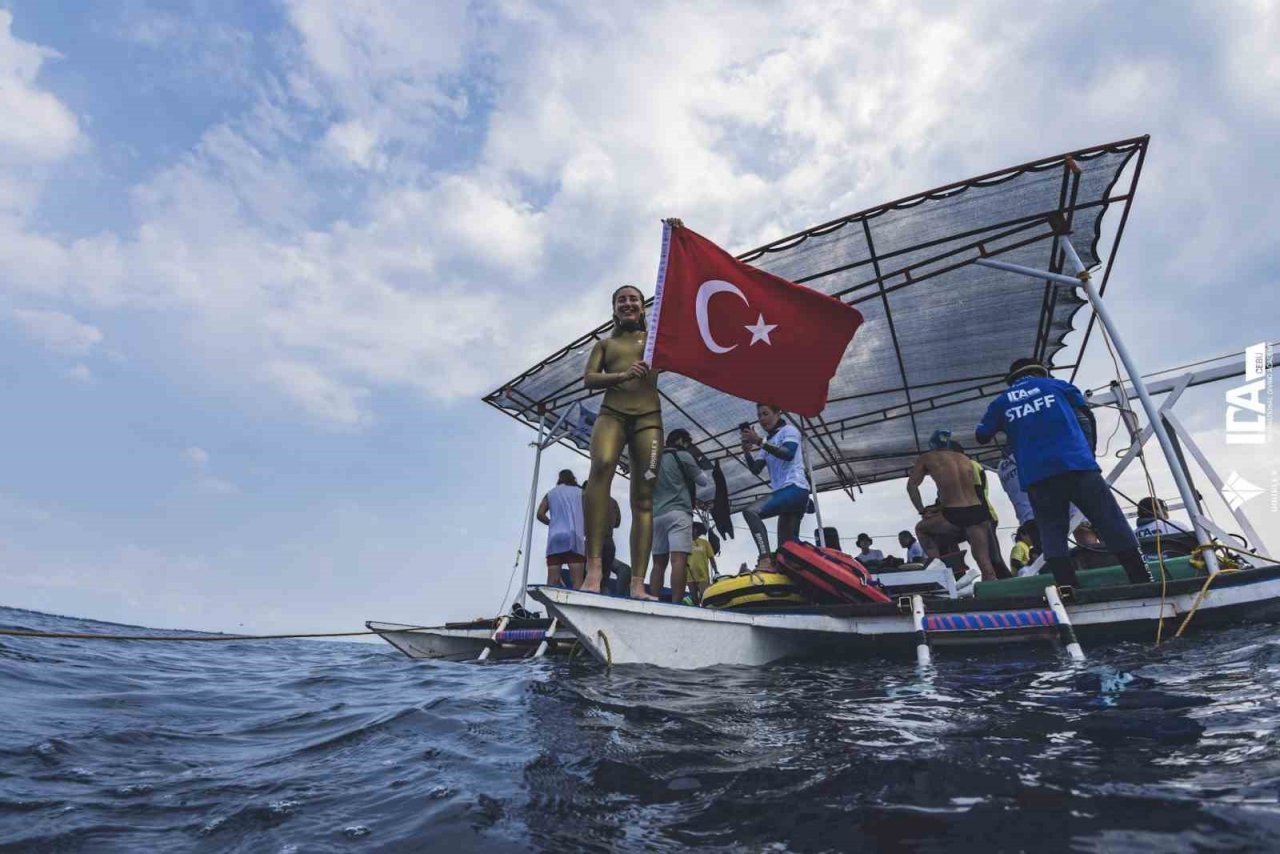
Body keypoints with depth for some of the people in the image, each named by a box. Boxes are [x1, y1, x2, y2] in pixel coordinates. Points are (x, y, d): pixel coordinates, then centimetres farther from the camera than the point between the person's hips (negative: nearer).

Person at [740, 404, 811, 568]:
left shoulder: (789, 430, 4)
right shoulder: (768, 442, 25)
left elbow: (788, 454, -17)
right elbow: (755, 469, 14)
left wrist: (760, 442, -24)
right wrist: (746, 451, -3)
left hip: (795, 488, -9)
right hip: (782, 491, 9)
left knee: (751, 512, -27)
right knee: (788, 543, 5)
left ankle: (766, 559, -37)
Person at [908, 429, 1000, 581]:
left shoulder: (926, 458, 10)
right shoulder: (964, 458, 22)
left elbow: (912, 486, 10)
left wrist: (922, 512, 15)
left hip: (955, 516, -4)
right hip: (978, 513, 4)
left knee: (921, 529, 21)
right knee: (986, 565, 11)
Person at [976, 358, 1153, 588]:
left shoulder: (1000, 403, 13)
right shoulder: (1055, 385, 17)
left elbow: (981, 437, 18)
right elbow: (1083, 406, 36)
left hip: (1036, 476, 0)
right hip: (1077, 464, 0)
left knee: (1051, 532, 4)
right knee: (1111, 523, 5)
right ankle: (1141, 581, 4)